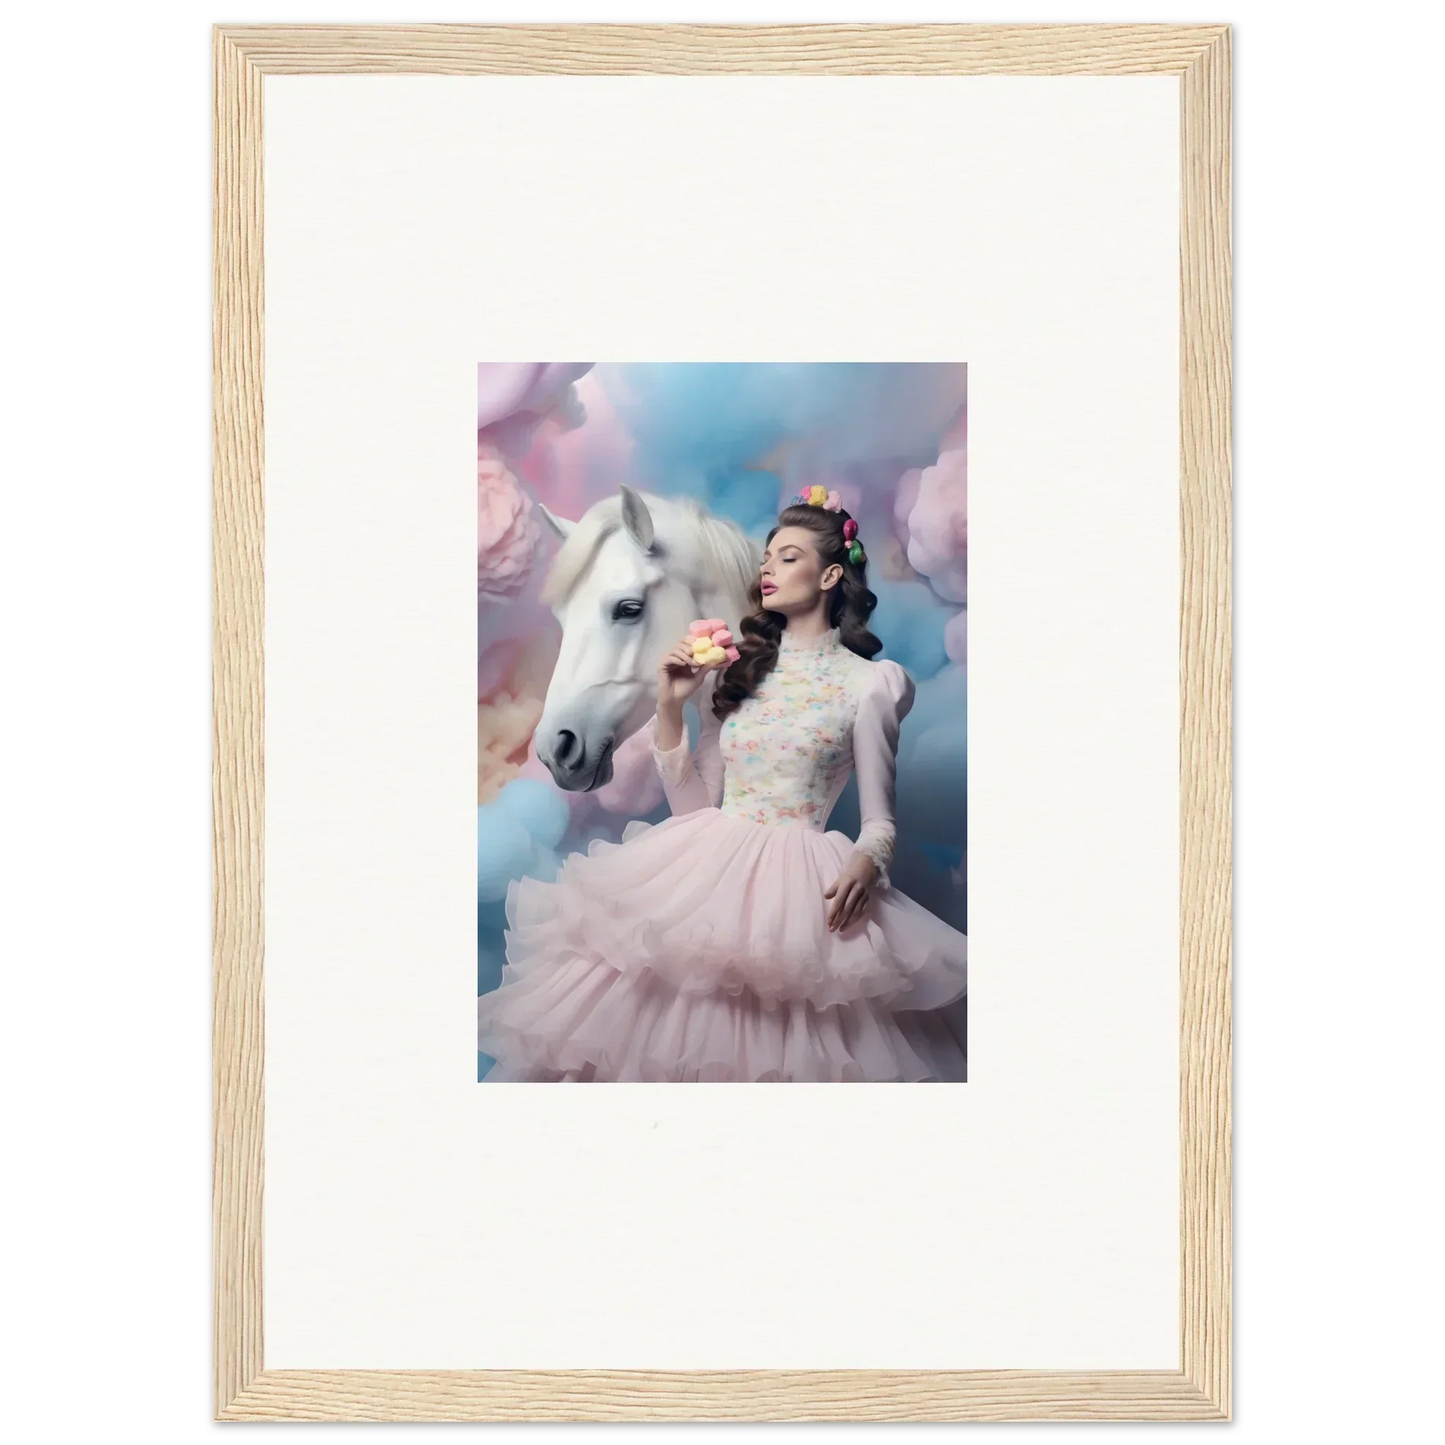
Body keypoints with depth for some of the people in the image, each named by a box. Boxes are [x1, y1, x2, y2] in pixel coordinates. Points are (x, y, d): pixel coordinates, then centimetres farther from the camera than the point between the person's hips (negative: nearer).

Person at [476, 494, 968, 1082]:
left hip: (803, 881, -4)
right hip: (708, 866, 4)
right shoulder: (737, 668, 13)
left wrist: (865, 866, -20)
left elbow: (879, 820, 2)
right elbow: (694, 802, 10)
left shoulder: (867, 683, 2)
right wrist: (670, 706, 1)